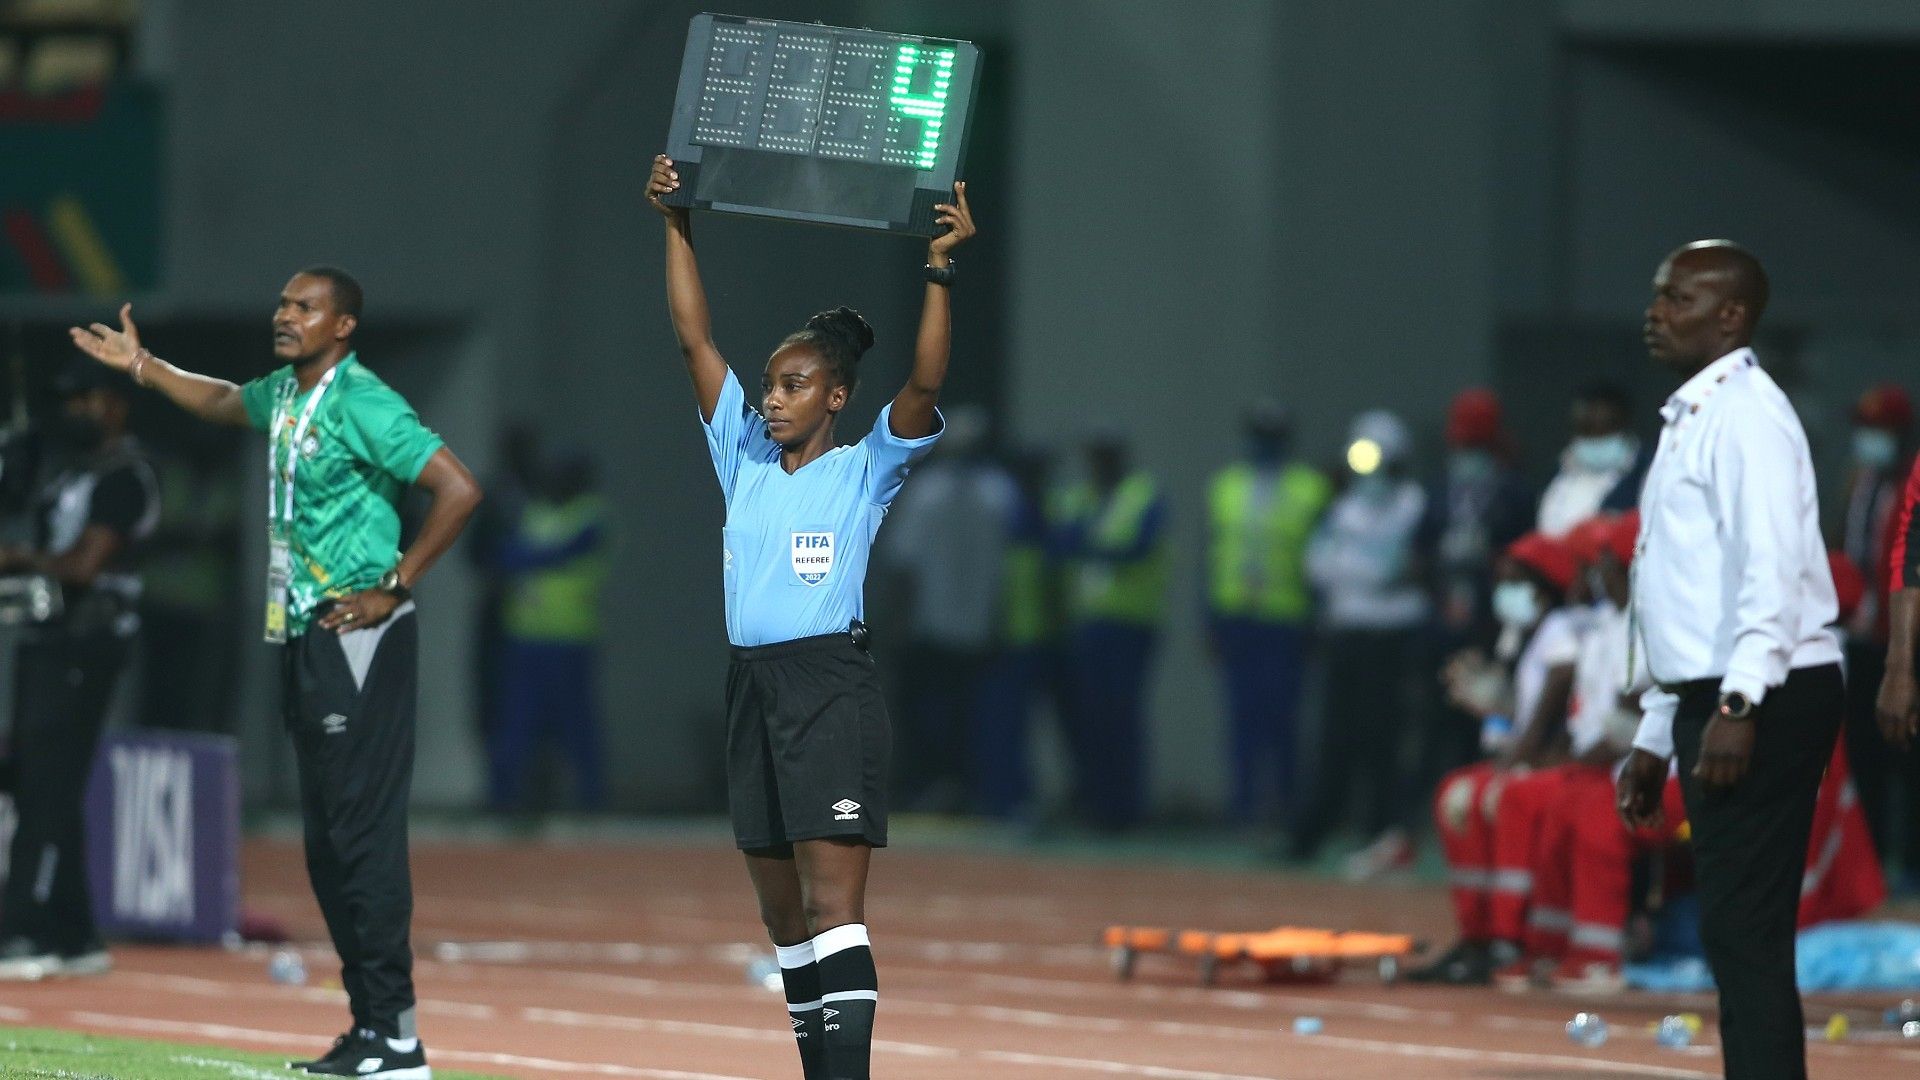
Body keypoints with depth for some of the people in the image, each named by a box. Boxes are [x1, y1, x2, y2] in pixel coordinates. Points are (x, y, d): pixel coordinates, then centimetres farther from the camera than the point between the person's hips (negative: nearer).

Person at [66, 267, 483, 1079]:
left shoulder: (362, 404, -13)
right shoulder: (283, 396, 14)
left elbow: (458, 489, -20)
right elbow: (221, 403, 39)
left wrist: (393, 588, -17)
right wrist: (140, 366, 34)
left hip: (356, 638, -9)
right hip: (302, 637, 9)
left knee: (364, 833, -11)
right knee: (326, 842, 9)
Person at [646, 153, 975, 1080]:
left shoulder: (864, 472, 0)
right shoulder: (744, 460, 13)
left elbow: (925, 385, -15)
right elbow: (693, 337, 12)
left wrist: (939, 270, -21)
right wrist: (677, 227, 8)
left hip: (831, 688, -6)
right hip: (751, 686, 6)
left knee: (833, 902, -15)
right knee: (781, 912, 10)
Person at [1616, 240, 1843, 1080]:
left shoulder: (1744, 413, -9)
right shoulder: (1689, 420, 21)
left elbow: (1772, 566, -21)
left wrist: (1738, 704, -29)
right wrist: (1655, 737, 22)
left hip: (1764, 702, -10)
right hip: (1710, 701, 10)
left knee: (1744, 932, -12)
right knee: (1737, 936, 10)